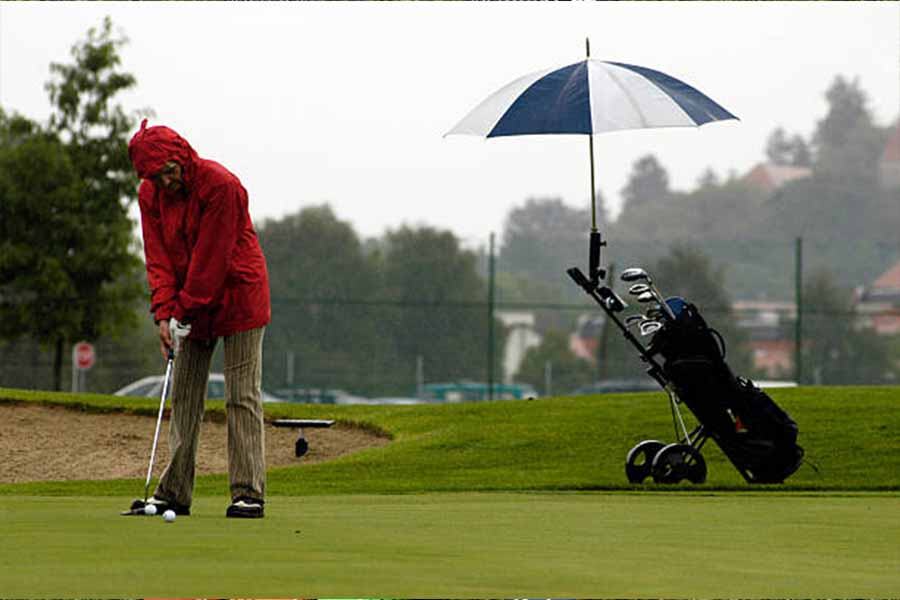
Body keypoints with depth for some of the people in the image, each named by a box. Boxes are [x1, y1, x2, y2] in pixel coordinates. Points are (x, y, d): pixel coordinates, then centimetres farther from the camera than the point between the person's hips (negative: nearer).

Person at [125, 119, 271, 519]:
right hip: (189, 304, 6)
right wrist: (165, 312, -14)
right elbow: (158, 256, -3)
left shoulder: (221, 185, -21)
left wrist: (187, 311, -19)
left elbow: (212, 257, -21)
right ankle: (174, 493, 8)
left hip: (237, 296, -6)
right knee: (183, 397, 5)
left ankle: (249, 494, -10)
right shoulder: (151, 194, -2)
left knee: (242, 397, -8)